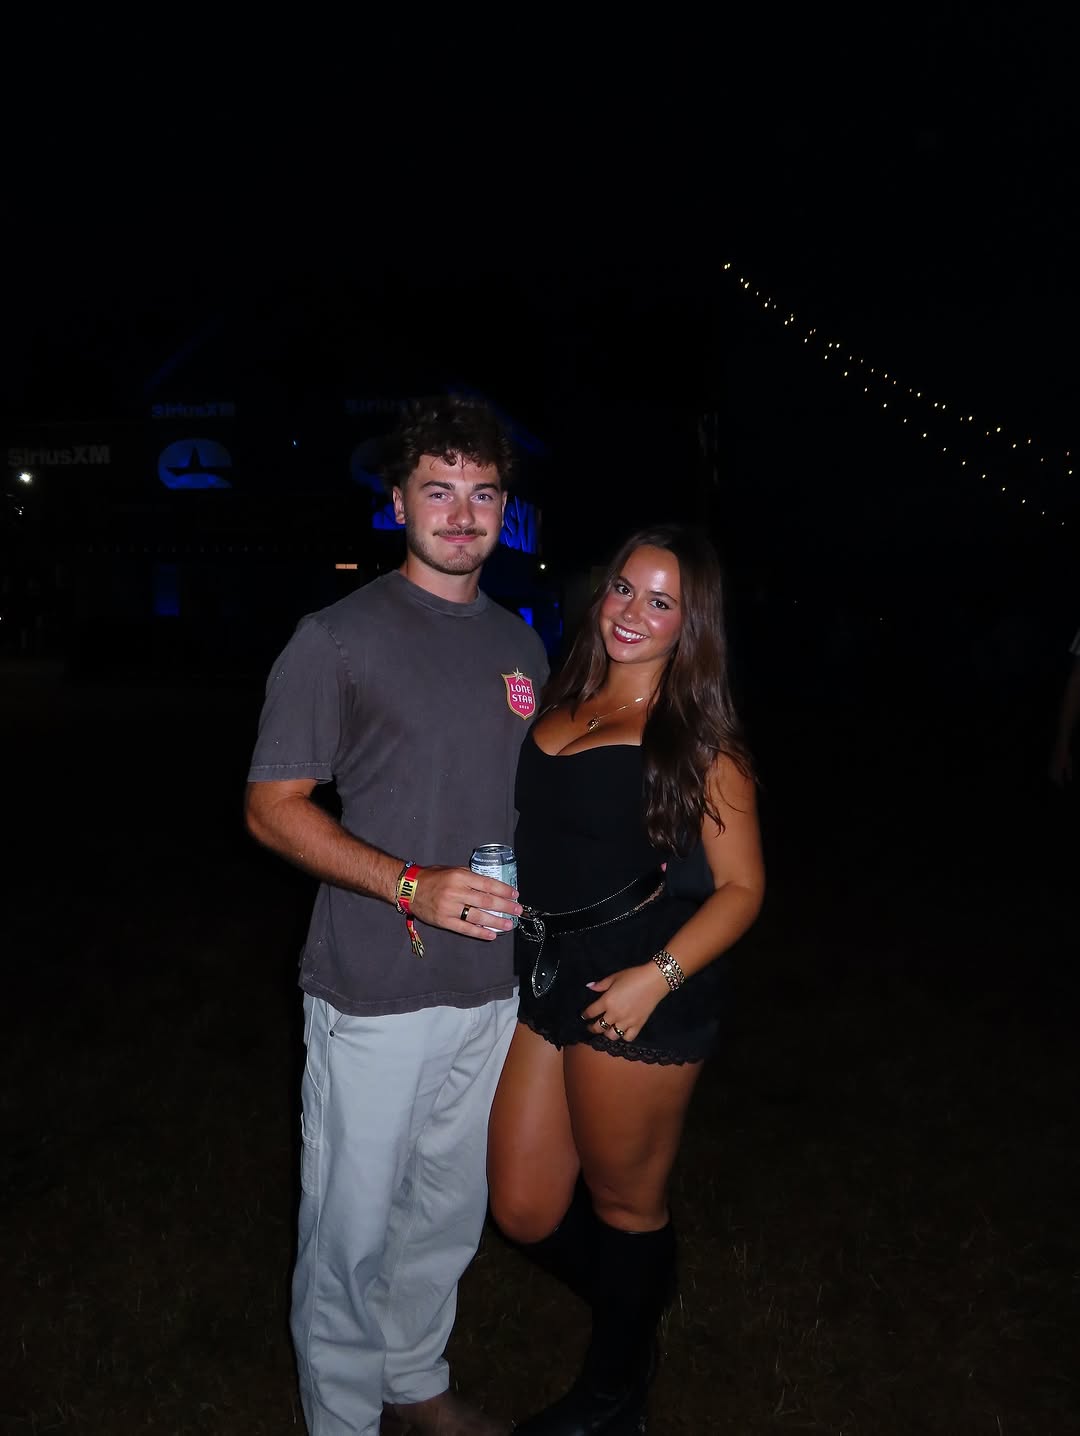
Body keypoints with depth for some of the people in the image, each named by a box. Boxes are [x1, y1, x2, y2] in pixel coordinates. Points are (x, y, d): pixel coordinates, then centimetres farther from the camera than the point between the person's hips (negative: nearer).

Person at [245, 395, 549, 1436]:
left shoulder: (520, 646, 9)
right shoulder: (340, 638, -10)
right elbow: (272, 805, -11)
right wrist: (412, 884, -22)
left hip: (490, 988, 6)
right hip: (374, 996, -5)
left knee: (447, 1212, 21)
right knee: (351, 1226, 8)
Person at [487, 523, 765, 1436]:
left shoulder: (699, 742, -7)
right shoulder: (563, 707, 8)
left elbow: (741, 887, -8)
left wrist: (656, 977, -19)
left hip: (638, 996, -6)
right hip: (545, 976, 6)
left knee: (625, 1203, 13)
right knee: (525, 1212, 12)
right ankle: (640, 1302, 44)